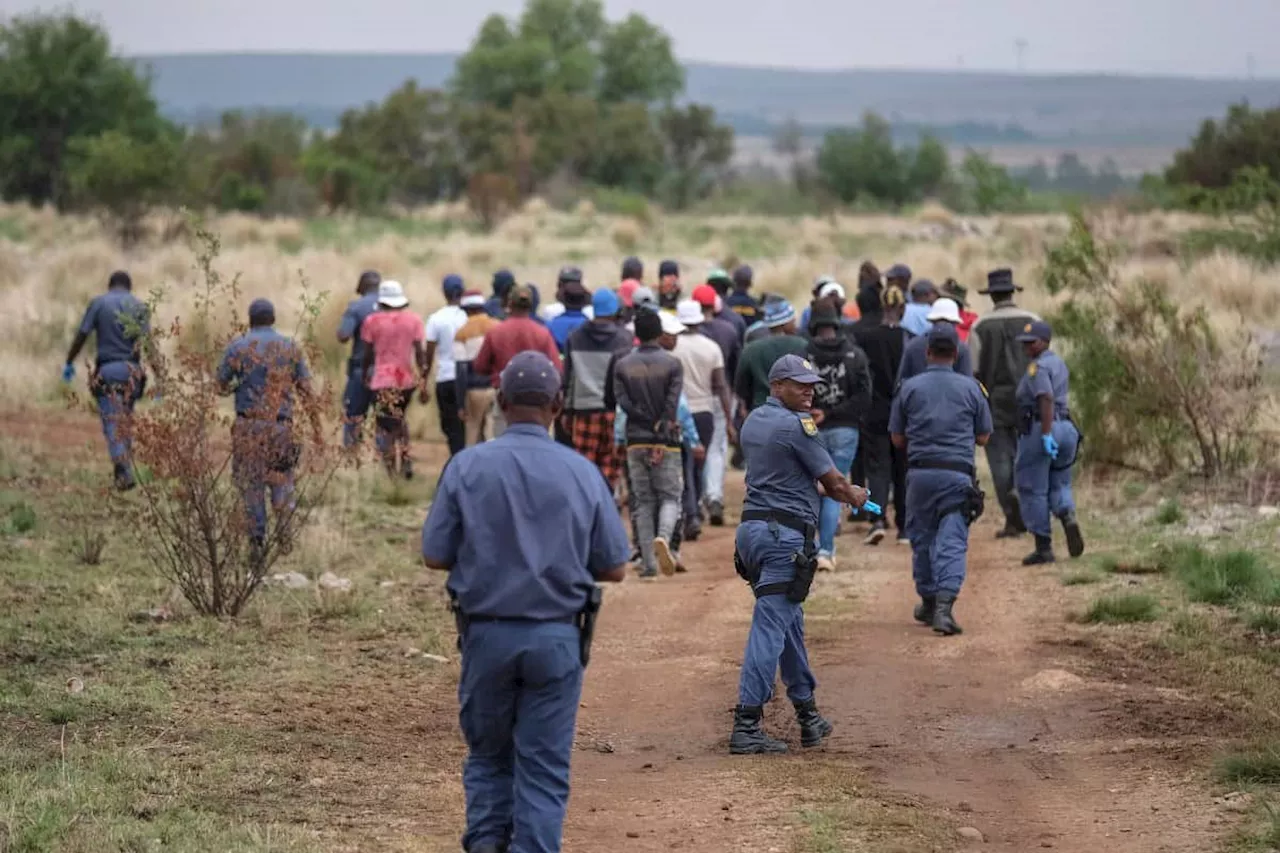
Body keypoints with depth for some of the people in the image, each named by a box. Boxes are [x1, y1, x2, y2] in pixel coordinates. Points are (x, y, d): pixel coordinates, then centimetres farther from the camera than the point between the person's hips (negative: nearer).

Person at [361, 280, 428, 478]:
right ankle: (405, 460, 11)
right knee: (400, 420, 24)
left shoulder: (372, 321, -3)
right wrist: (423, 383, 1)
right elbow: (420, 352, -2)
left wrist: (364, 374, 17)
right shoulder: (413, 320, 2)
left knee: (385, 428, 1)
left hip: (382, 381, -3)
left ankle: (390, 471, -8)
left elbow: (368, 354, 1)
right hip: (407, 380, 3)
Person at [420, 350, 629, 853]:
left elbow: (434, 556, -2)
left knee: (488, 755, 16)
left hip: (488, 634, 0)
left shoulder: (467, 467, -6)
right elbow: (614, 568, 2)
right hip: (557, 639, 0)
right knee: (544, 768, 6)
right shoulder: (582, 473, -3)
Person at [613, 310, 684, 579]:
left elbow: (623, 402, -5)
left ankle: (648, 563, 3)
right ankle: (663, 537, -27)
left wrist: (652, 424, -4)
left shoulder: (622, 365, 4)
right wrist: (662, 430, -12)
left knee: (644, 501, 8)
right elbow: (672, 403, -11)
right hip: (667, 444, -2)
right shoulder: (672, 363, -2)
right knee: (670, 496, 4)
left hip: (636, 441, 2)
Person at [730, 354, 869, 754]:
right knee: (771, 627, -10)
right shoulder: (797, 427, -12)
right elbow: (834, 484, -5)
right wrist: (855, 496, 16)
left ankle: (808, 716, 28)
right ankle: (746, 726, -14)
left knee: (790, 621, 19)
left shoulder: (753, 421, 14)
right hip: (785, 534, -9)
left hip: (751, 525, 9)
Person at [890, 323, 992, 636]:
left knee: (922, 539, 15)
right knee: (952, 541, -5)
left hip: (920, 472, 1)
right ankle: (945, 604, -19)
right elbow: (983, 437, 9)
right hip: (957, 474, -1)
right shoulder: (970, 388, 3)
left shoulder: (910, 388, 2)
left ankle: (928, 601, 24)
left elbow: (898, 439, 6)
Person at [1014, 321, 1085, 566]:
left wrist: (1046, 434, -29)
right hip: (1065, 426, 9)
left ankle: (1043, 547, 3)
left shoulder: (1037, 367, -12)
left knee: (1033, 490, 2)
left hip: (1039, 429, -9)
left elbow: (1046, 399, -25)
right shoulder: (1059, 363, 17)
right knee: (1059, 484, 17)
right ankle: (1069, 517, -15)